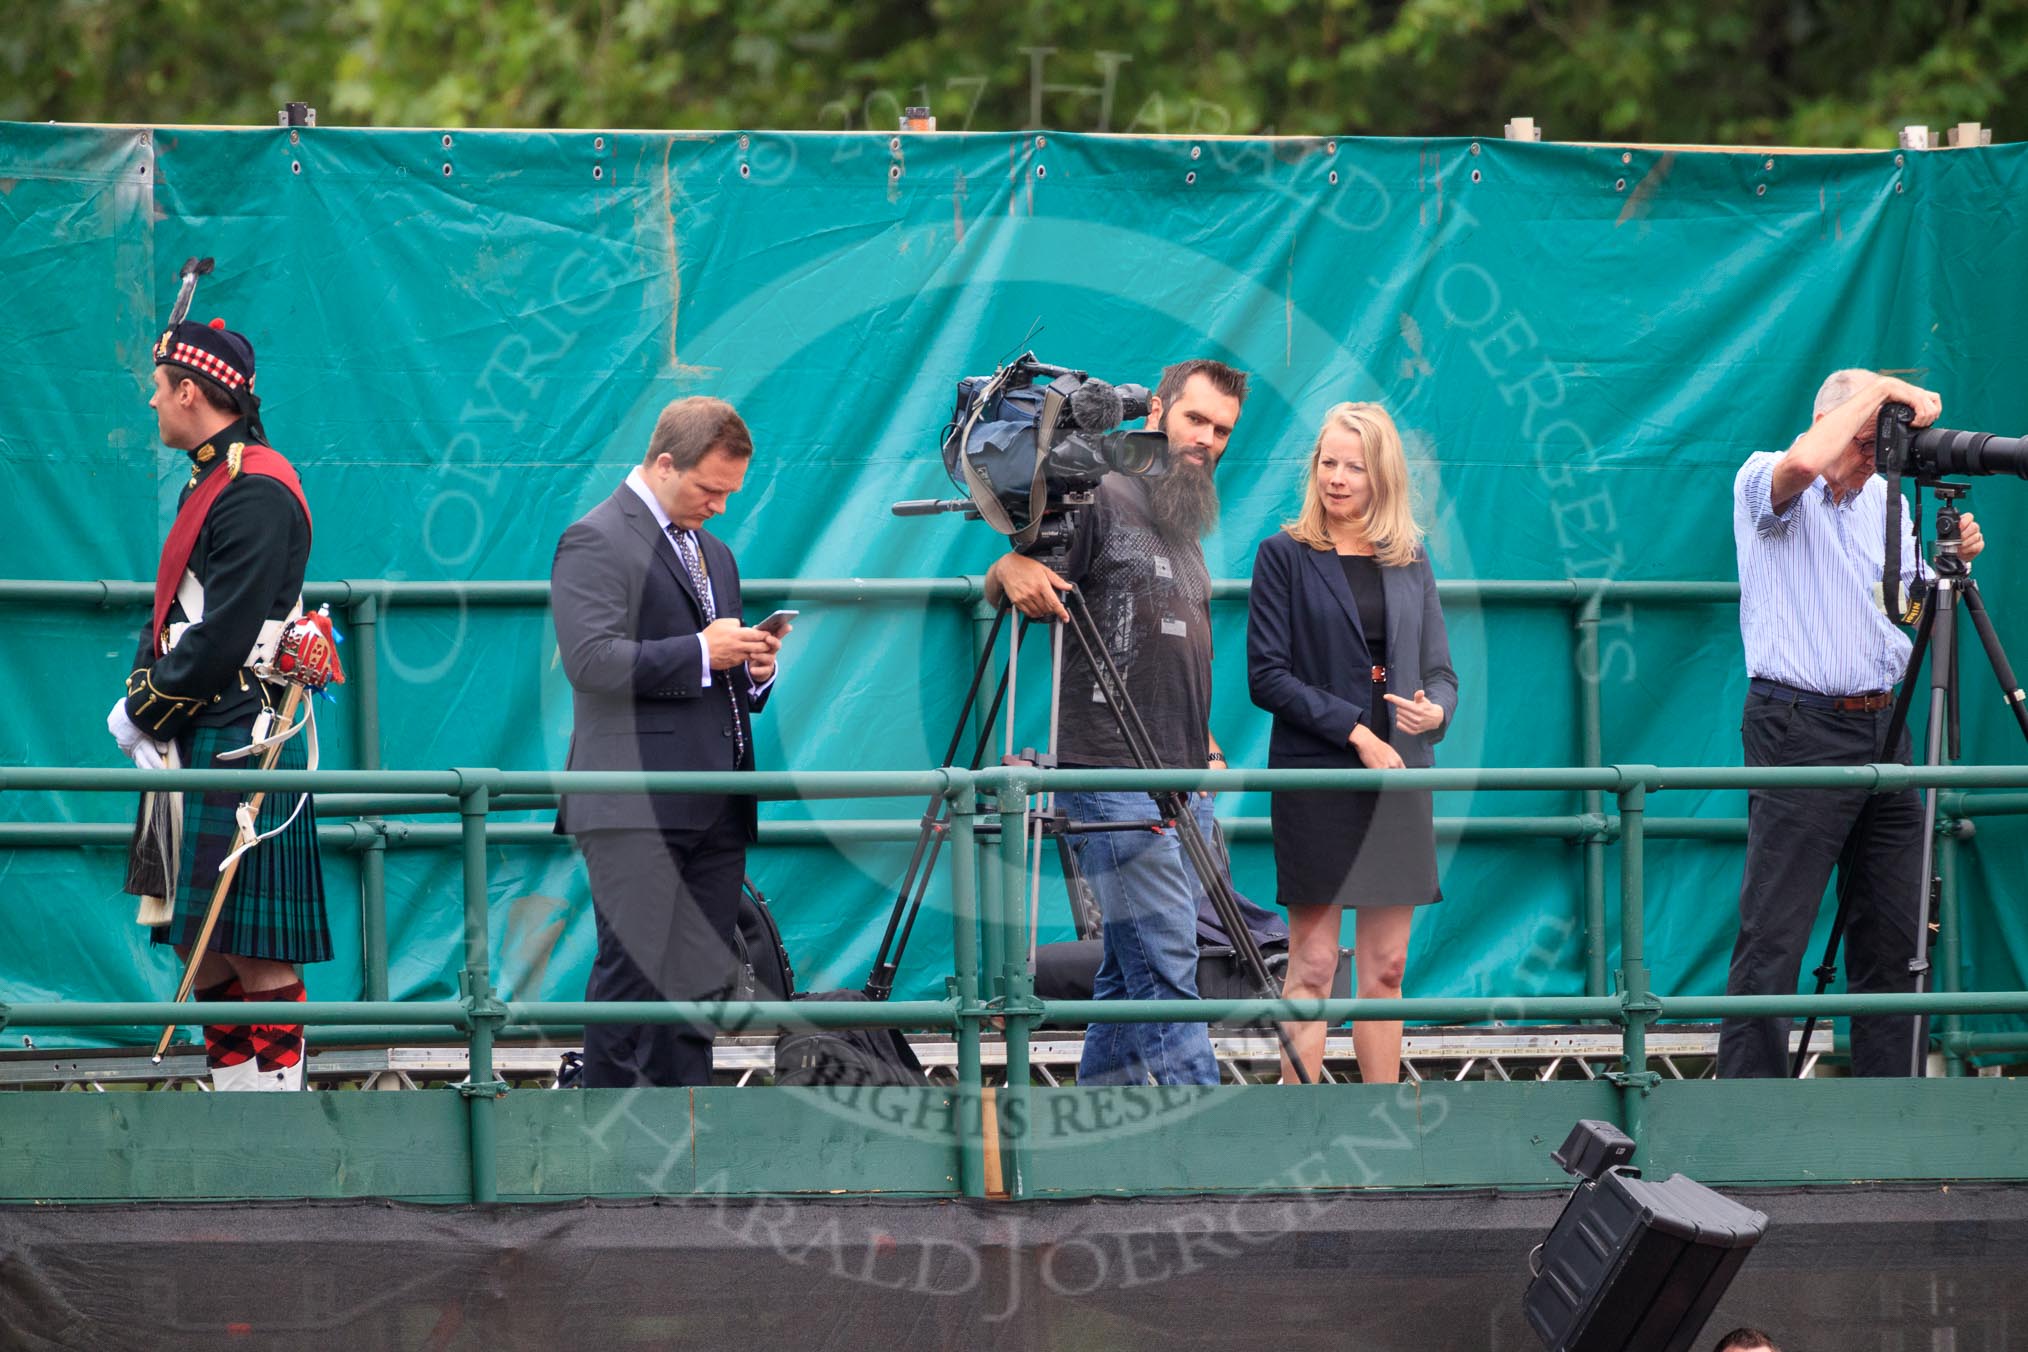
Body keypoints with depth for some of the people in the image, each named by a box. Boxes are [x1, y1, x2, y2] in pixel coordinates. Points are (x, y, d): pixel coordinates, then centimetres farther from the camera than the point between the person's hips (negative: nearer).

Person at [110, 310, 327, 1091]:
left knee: (255, 952, -8)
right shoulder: (208, 485, 17)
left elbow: (223, 639, -20)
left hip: (238, 748, -10)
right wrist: (140, 699, 3)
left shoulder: (255, 492, -15)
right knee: (198, 944, 11)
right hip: (194, 747, 10)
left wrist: (147, 713, -10)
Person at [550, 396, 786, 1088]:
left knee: (701, 980, 5)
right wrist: (699, 654, -19)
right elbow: (592, 660, -18)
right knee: (635, 974, -10)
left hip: (714, 810, 8)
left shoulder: (715, 555, 24)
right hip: (637, 810, -8)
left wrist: (756, 670, 8)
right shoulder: (596, 540, -4)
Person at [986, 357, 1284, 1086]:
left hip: (1181, 782, 9)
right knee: (1164, 968, -12)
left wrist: (1205, 746, 19)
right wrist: (1013, 568, -30)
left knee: (1131, 972, 8)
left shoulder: (1185, 530, 22)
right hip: (1115, 776, -9)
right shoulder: (1102, 500, -4)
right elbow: (997, 586, -8)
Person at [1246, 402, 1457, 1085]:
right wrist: (1353, 730, -14)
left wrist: (1436, 709, -10)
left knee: (1386, 967, 5)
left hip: (1399, 775, 4)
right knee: (1313, 964, -6)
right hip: (1315, 774, -4)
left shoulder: (1411, 562, 12)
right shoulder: (1285, 555, 0)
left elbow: (1440, 670, 15)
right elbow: (1266, 675, -6)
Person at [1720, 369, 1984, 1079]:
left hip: (1881, 728, 7)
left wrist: (1953, 564, 1)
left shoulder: (1886, 497, 16)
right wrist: (1880, 390, -20)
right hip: (1800, 731, -7)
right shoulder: (1763, 483, -5)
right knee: (1773, 935, -9)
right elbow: (1804, 463, -30)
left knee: (1895, 934, 7)